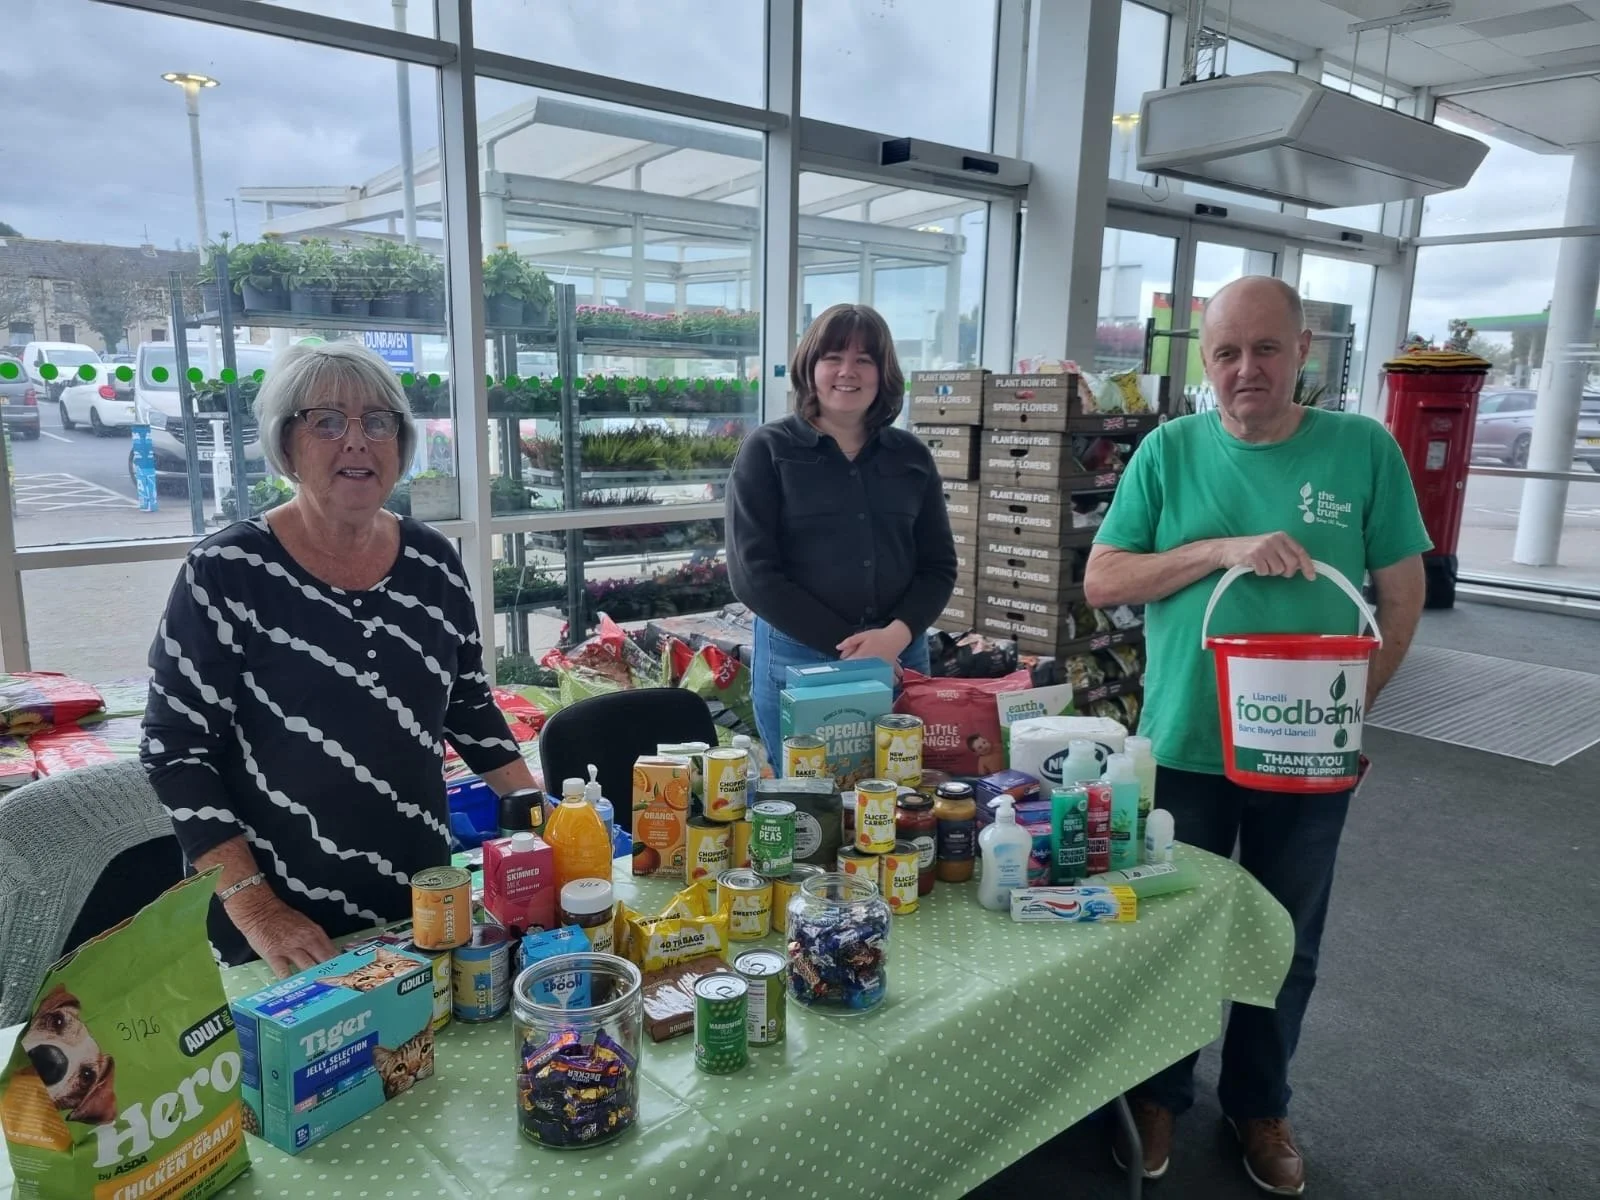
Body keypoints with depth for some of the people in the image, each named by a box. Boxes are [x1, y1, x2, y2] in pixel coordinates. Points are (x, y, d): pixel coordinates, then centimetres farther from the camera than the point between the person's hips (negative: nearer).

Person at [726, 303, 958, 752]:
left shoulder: (912, 457, 8)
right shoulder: (767, 450, -2)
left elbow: (939, 566, 8)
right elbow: (752, 572, -8)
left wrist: (896, 635, -11)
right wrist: (845, 646, -13)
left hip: (901, 658, 3)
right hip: (796, 659, -3)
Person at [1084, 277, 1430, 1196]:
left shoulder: (1364, 449, -4)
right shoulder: (1170, 451, -4)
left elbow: (1402, 597, 0)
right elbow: (1102, 582, -7)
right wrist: (1220, 549, -20)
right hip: (1184, 747, 0)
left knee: (1287, 945, 17)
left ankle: (1260, 1105, 41)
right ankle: (1160, 1094, 38)